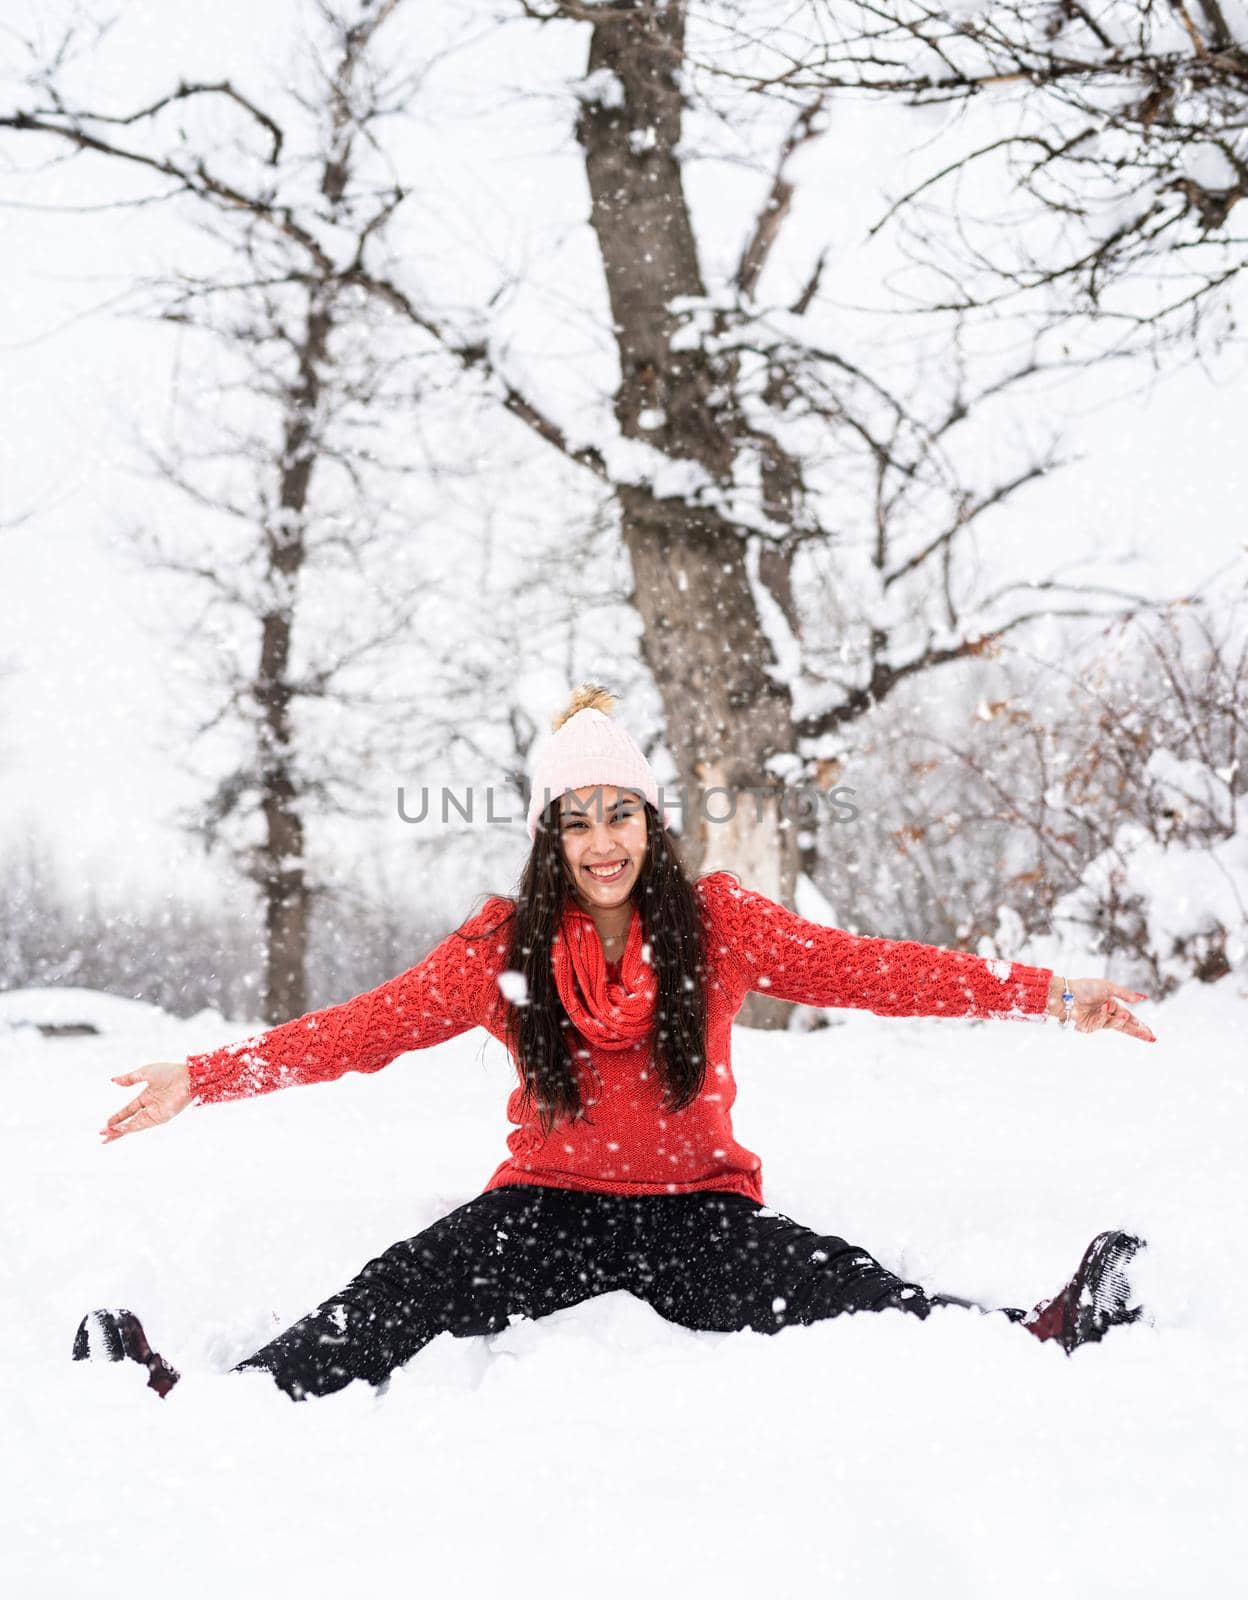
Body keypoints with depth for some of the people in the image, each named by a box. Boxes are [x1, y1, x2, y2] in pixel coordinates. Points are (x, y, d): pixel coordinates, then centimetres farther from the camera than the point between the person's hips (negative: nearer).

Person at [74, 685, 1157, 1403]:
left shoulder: (719, 923, -1)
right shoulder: (503, 947, 1)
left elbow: (869, 969, -5)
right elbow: (368, 1028, 0)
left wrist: (1049, 997, -14)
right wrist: (203, 1080, -9)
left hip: (695, 1205, -1)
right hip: (552, 1204, 1)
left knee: (846, 1294, -28)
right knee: (397, 1294, -25)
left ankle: (1039, 1338, -50)